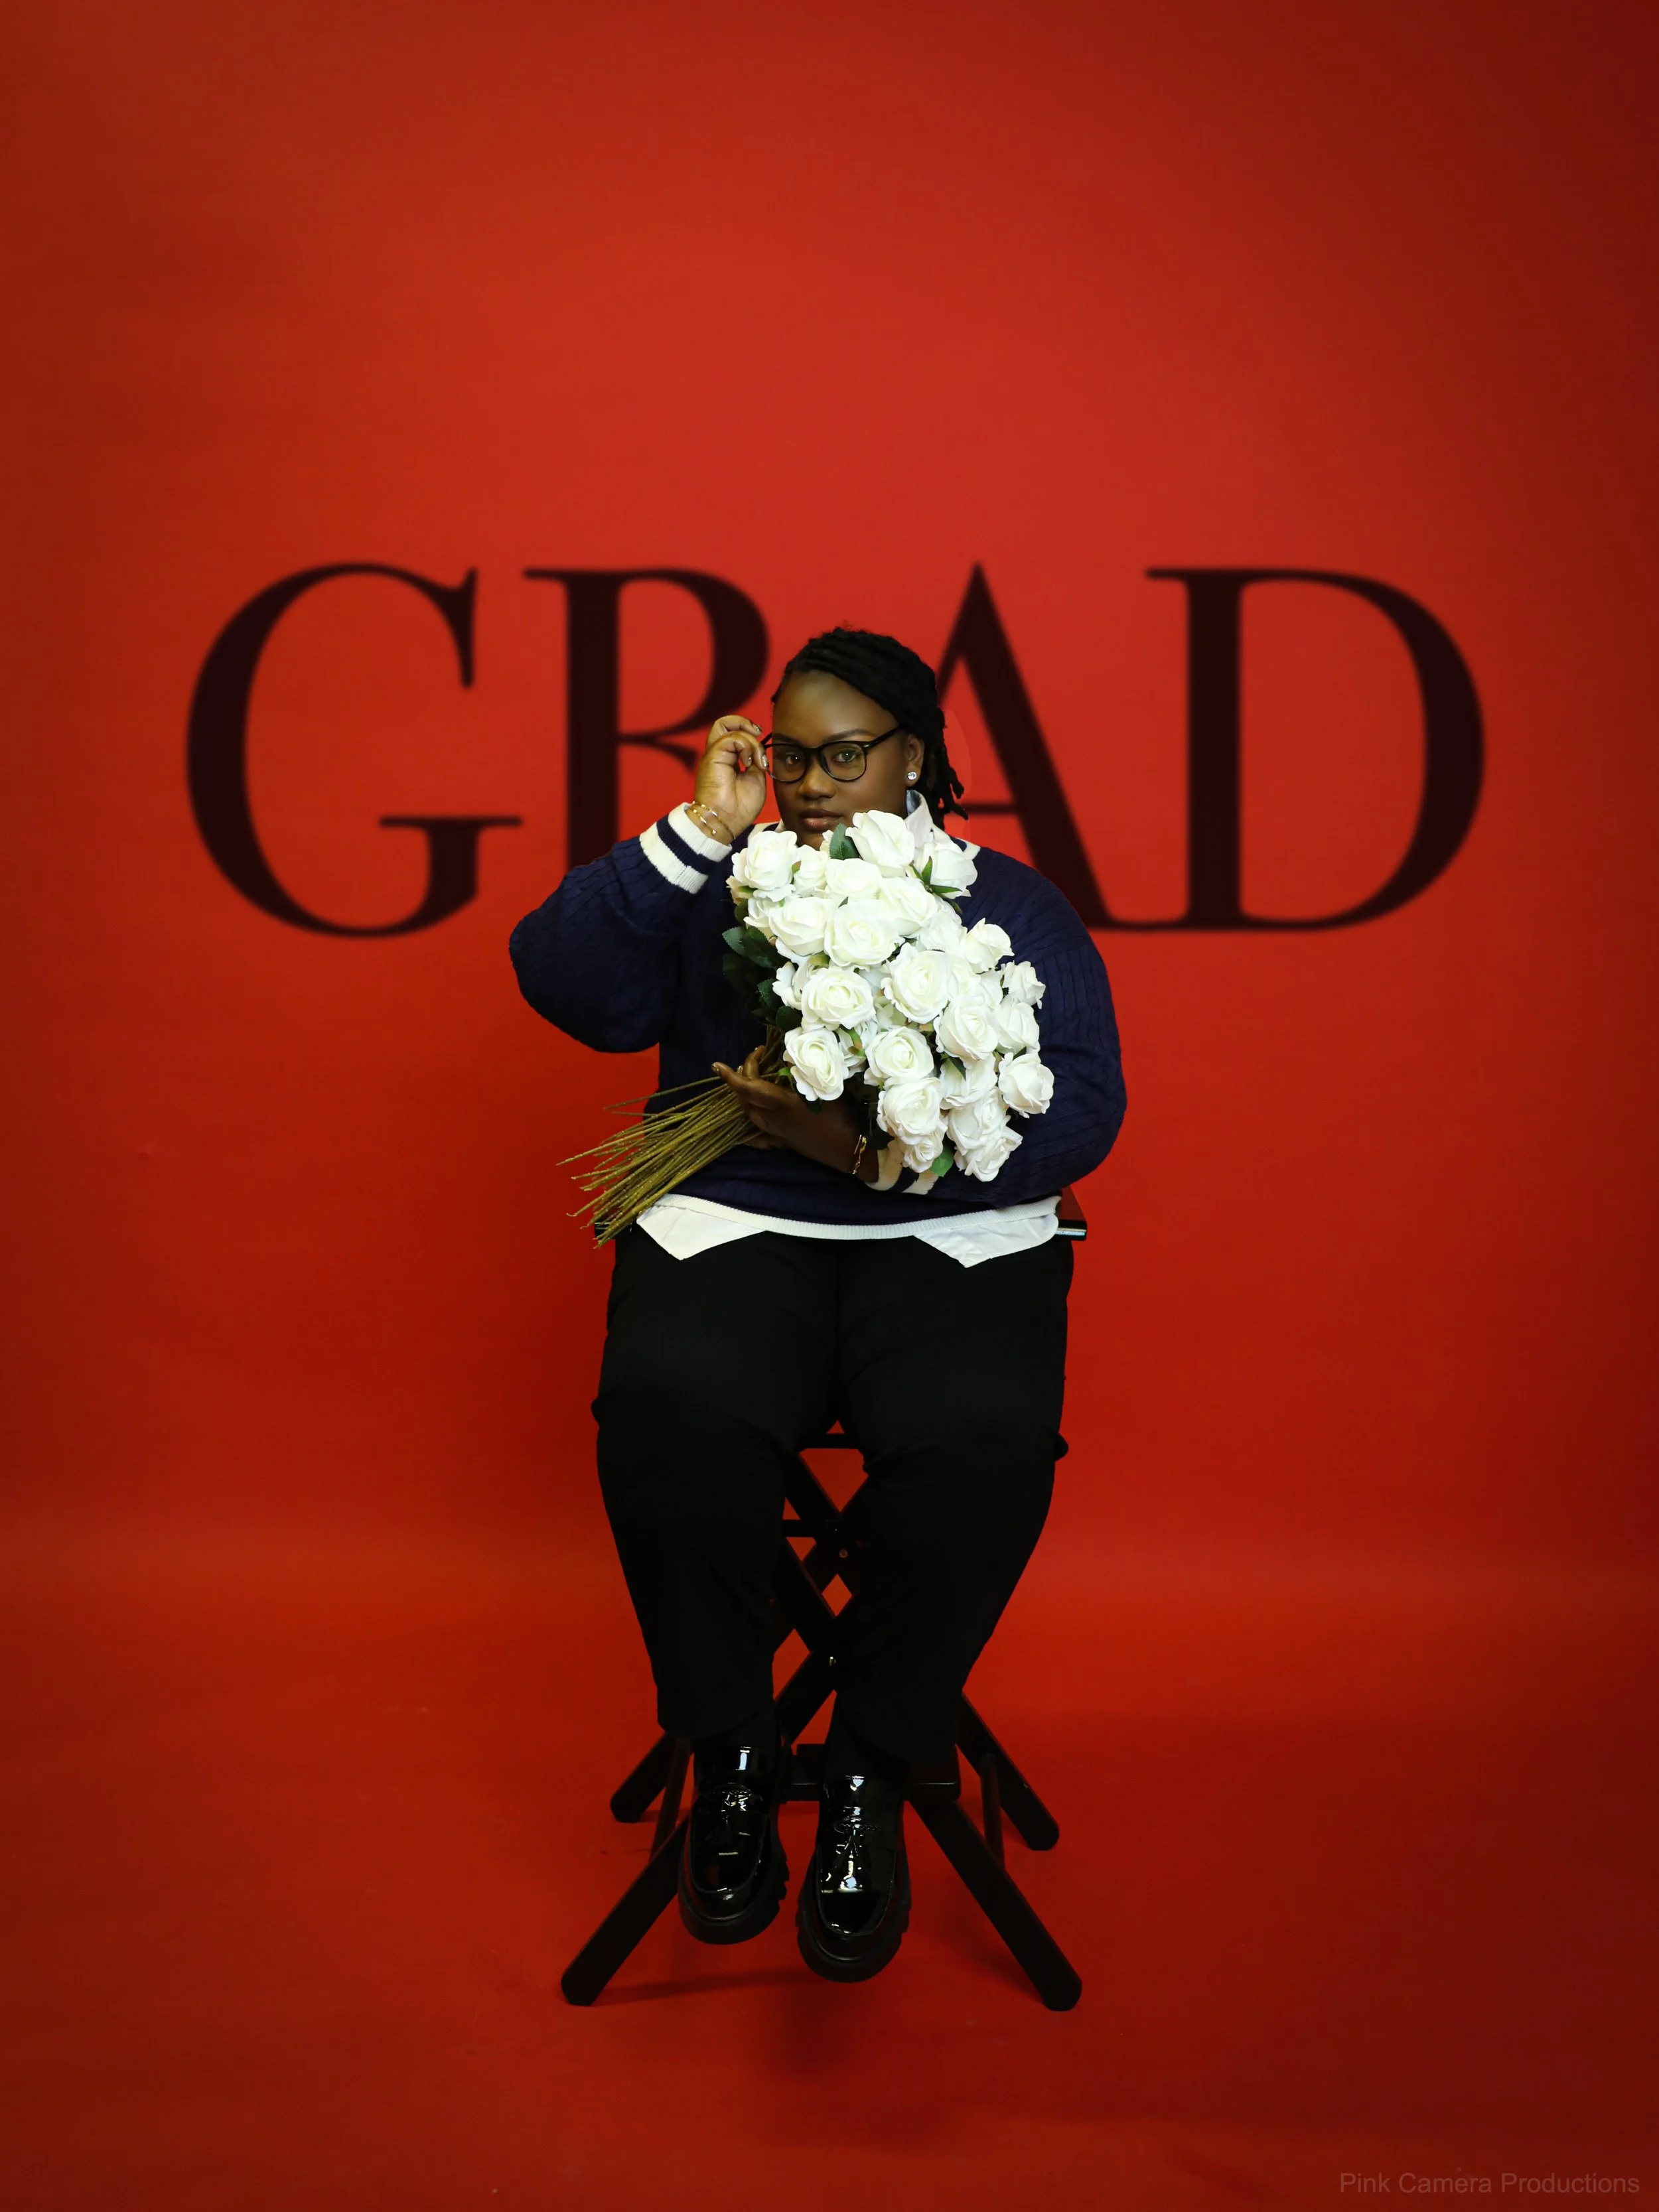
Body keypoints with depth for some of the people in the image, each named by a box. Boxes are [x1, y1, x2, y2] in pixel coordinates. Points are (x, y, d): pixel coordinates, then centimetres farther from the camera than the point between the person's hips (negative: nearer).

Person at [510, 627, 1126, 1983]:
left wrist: (882, 1148, -15)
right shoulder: (713, 890, 18)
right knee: (670, 1406, -32)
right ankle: (731, 1758, -9)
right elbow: (566, 982, 0)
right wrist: (698, 833, -6)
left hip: (952, 1231, 0)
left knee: (985, 1438, -32)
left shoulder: (1014, 906, 14)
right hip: (731, 1226, 1)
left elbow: (1082, 1109, -1)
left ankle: (873, 1779, -10)